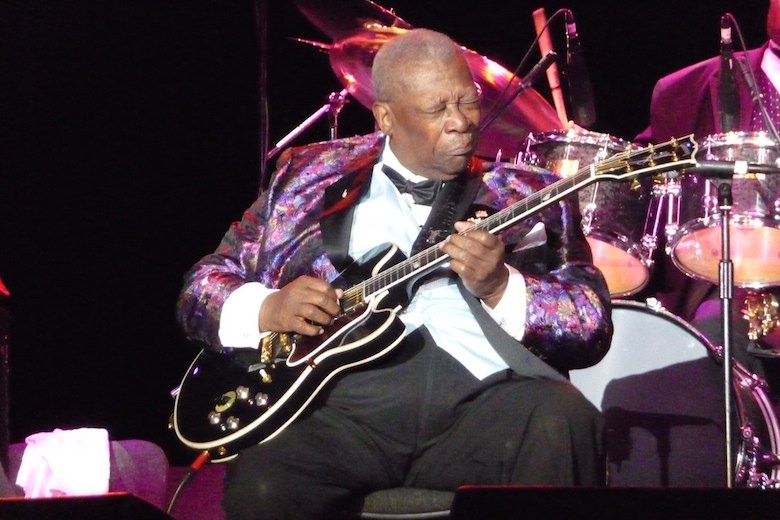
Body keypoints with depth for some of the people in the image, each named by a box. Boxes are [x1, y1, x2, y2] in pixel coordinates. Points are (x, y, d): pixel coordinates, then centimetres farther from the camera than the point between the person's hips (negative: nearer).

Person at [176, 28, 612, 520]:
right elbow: (202, 285, 17)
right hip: (342, 402, 0)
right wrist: (268, 309, -5)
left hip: (479, 403, 0)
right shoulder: (310, 175, 17)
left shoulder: (531, 194, 15)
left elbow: (595, 326, 5)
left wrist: (501, 288, -14)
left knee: (562, 423, -32)